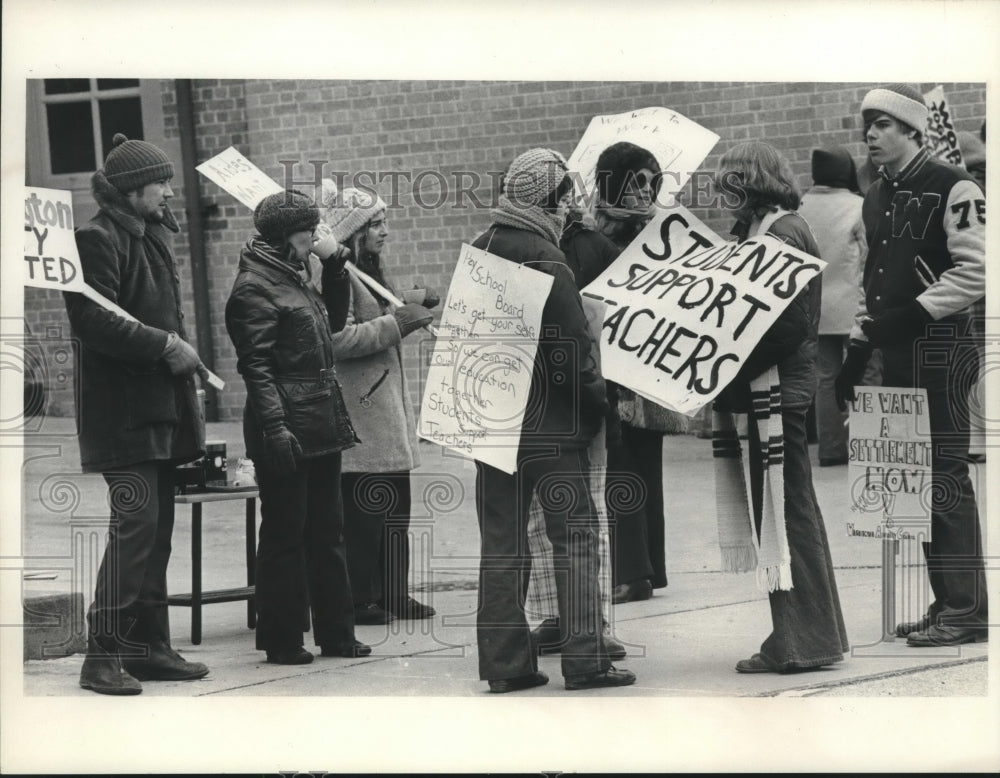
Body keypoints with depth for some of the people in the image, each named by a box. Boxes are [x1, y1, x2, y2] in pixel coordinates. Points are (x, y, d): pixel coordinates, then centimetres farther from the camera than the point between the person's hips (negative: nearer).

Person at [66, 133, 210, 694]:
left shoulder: (153, 239, 19)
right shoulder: (98, 240, -10)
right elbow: (94, 321, -20)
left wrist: (181, 350, 12)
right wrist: (165, 346, -18)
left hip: (161, 408, 9)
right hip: (123, 411, -9)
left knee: (158, 528, 10)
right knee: (136, 521, -14)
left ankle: (150, 647, 16)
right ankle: (104, 654, -10)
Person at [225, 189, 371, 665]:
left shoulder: (293, 278, 17)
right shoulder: (253, 287, -12)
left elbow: (333, 321, 31)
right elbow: (255, 364, -18)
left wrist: (335, 265, 19)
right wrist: (275, 427, -25)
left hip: (321, 427, 10)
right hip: (287, 433, -10)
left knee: (326, 532, 13)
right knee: (284, 536, -2)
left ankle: (336, 633, 20)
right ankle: (281, 640, 5)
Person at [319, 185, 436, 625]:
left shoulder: (368, 271, 19)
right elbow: (339, 340, -22)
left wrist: (408, 306, 16)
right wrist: (396, 323, -17)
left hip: (388, 405, 10)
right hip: (359, 412, -10)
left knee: (395, 505, 11)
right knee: (362, 510, -7)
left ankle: (392, 593, 18)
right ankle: (359, 601, -2)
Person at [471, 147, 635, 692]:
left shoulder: (478, 252, 7)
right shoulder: (546, 262, -14)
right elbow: (571, 350, -14)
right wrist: (600, 402, -3)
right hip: (550, 423, -6)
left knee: (501, 541, 9)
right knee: (575, 535, 1)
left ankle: (505, 662, 10)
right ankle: (584, 659, -2)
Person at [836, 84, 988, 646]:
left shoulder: (952, 188, -9)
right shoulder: (877, 197, 17)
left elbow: (975, 271, -16)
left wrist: (912, 313, -21)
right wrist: (857, 351, 19)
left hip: (940, 348, -8)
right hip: (896, 352, 8)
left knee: (946, 477, -8)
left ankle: (966, 610, -3)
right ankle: (946, 601, 17)